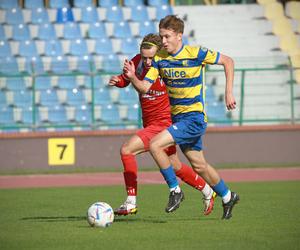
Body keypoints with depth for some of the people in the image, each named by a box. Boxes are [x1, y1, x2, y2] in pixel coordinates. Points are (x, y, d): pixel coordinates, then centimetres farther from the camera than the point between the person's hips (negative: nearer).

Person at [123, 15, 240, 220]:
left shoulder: (196, 54, -14)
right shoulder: (159, 58, 0)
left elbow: (228, 61, -3)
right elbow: (145, 87, -4)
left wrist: (229, 93, -8)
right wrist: (132, 77, -24)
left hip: (194, 117, -6)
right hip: (177, 117, 6)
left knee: (155, 145, -21)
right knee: (199, 166, 16)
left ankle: (175, 190, -6)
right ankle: (228, 197, 37)